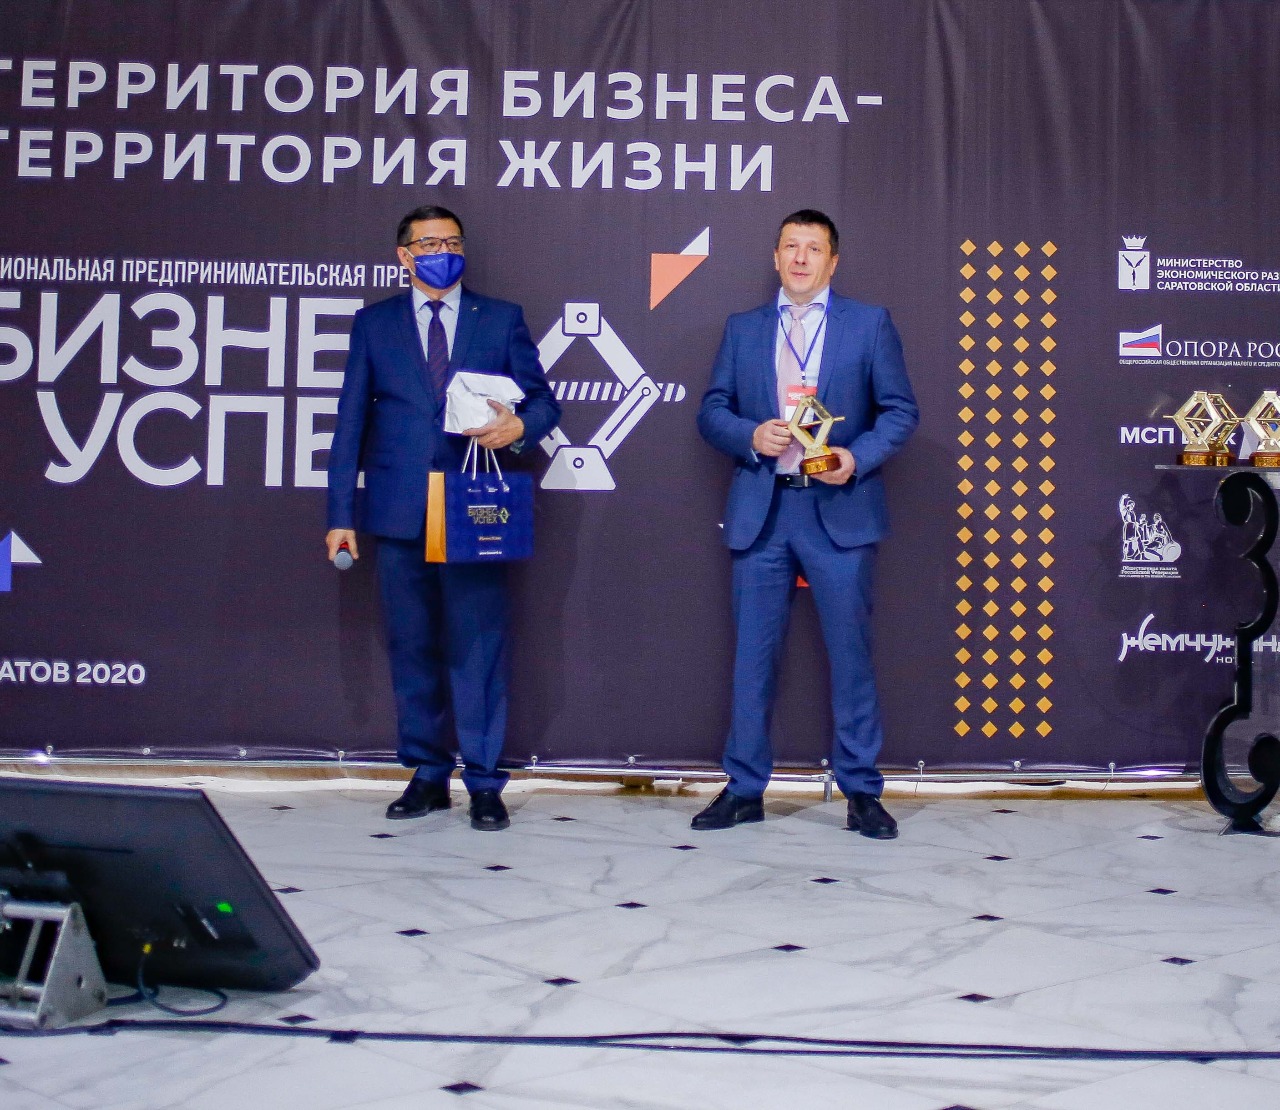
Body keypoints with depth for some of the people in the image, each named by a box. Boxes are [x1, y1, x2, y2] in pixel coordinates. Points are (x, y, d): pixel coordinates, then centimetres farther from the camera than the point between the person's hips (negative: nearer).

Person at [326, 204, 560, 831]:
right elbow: (351, 424, 9)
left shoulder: (501, 319, 9)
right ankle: (428, 776, 19)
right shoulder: (373, 324, 11)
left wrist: (519, 427, -15)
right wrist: (340, 514, 2)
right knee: (411, 649, 7)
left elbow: (545, 401, 9)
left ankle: (484, 784, 7)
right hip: (399, 515, 2)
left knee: (479, 648, -2)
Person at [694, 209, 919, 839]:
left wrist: (858, 457, -13)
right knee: (753, 654, 6)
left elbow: (900, 410, 4)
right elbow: (712, 410, 10)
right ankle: (744, 789, 15)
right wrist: (751, 435, -10)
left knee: (851, 652, 2)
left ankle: (861, 791, 12)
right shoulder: (742, 329, 14)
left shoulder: (870, 324, 7)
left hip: (839, 510, -2)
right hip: (760, 511, 2)